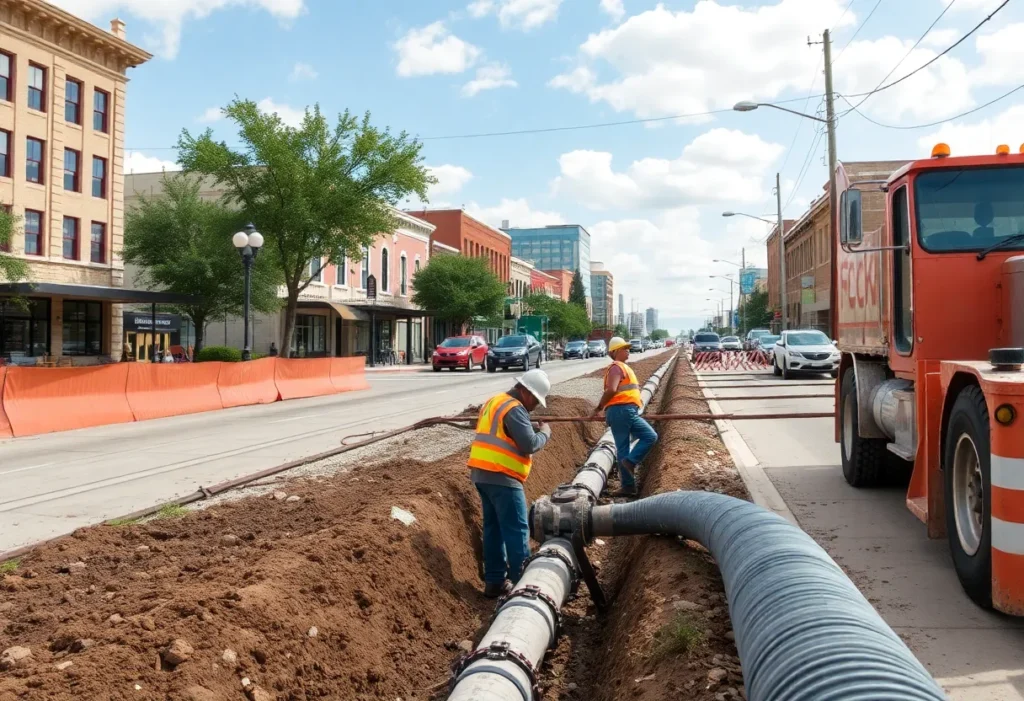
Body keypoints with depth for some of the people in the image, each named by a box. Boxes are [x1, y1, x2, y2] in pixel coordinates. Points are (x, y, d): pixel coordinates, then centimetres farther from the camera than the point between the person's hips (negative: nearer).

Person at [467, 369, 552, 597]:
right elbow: (529, 444, -18)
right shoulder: (515, 408, -13)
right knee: (517, 530, -5)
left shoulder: (493, 402, 18)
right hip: (501, 476, -9)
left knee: (494, 528, 13)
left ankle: (494, 581, 16)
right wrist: (545, 433, 0)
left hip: (481, 473, 10)